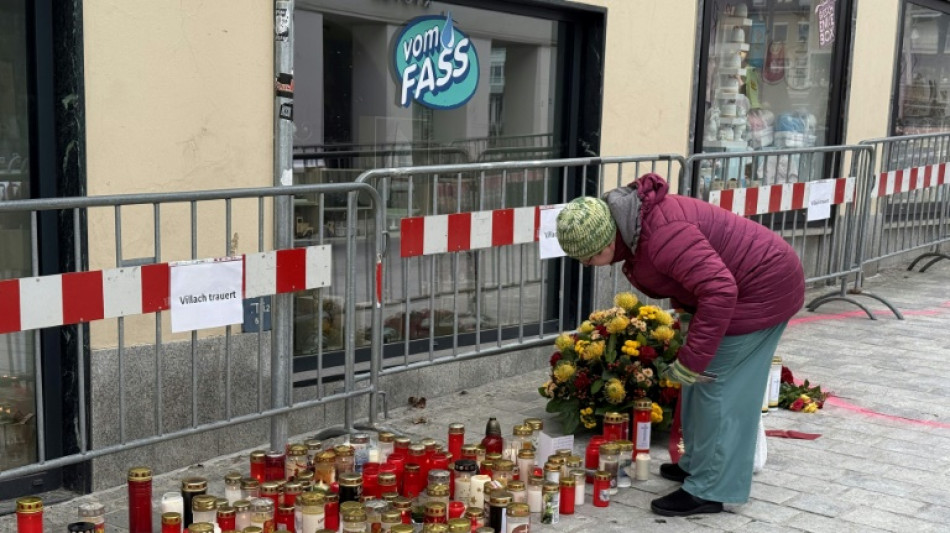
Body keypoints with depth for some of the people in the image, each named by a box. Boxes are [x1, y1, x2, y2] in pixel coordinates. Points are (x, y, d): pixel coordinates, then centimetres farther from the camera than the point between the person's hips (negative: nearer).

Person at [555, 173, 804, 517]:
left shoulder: (660, 233, -33)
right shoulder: (632, 227, -1)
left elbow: (720, 291, -37)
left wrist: (691, 360, -32)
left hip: (762, 288, -10)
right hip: (738, 283, 10)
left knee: (718, 386, -6)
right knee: (701, 381, 15)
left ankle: (711, 490, 3)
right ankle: (698, 464, 28)